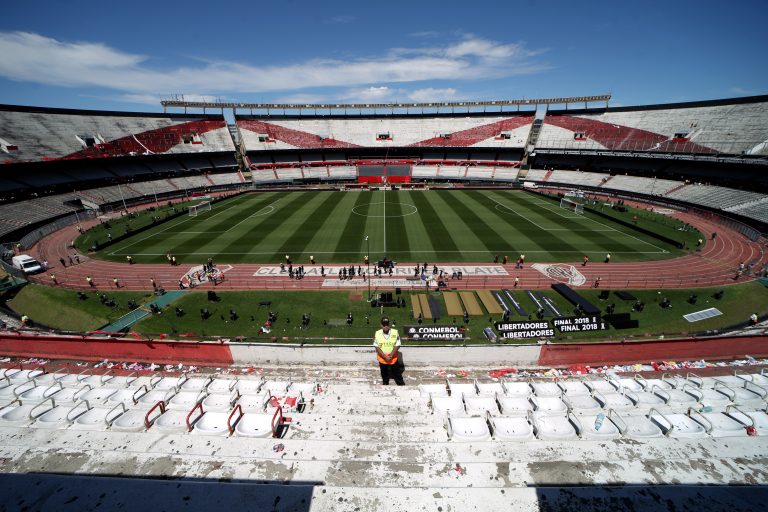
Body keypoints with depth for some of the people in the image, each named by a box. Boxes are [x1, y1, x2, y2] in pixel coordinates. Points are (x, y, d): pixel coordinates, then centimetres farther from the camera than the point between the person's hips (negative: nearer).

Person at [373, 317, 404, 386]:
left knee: (398, 375, 8)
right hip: (382, 359, 2)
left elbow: (397, 346, -10)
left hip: (394, 359, -1)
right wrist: (385, 357, -15)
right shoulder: (377, 334, -10)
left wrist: (391, 356, -17)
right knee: (385, 377, 19)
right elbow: (377, 347, -9)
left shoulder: (395, 332, -12)